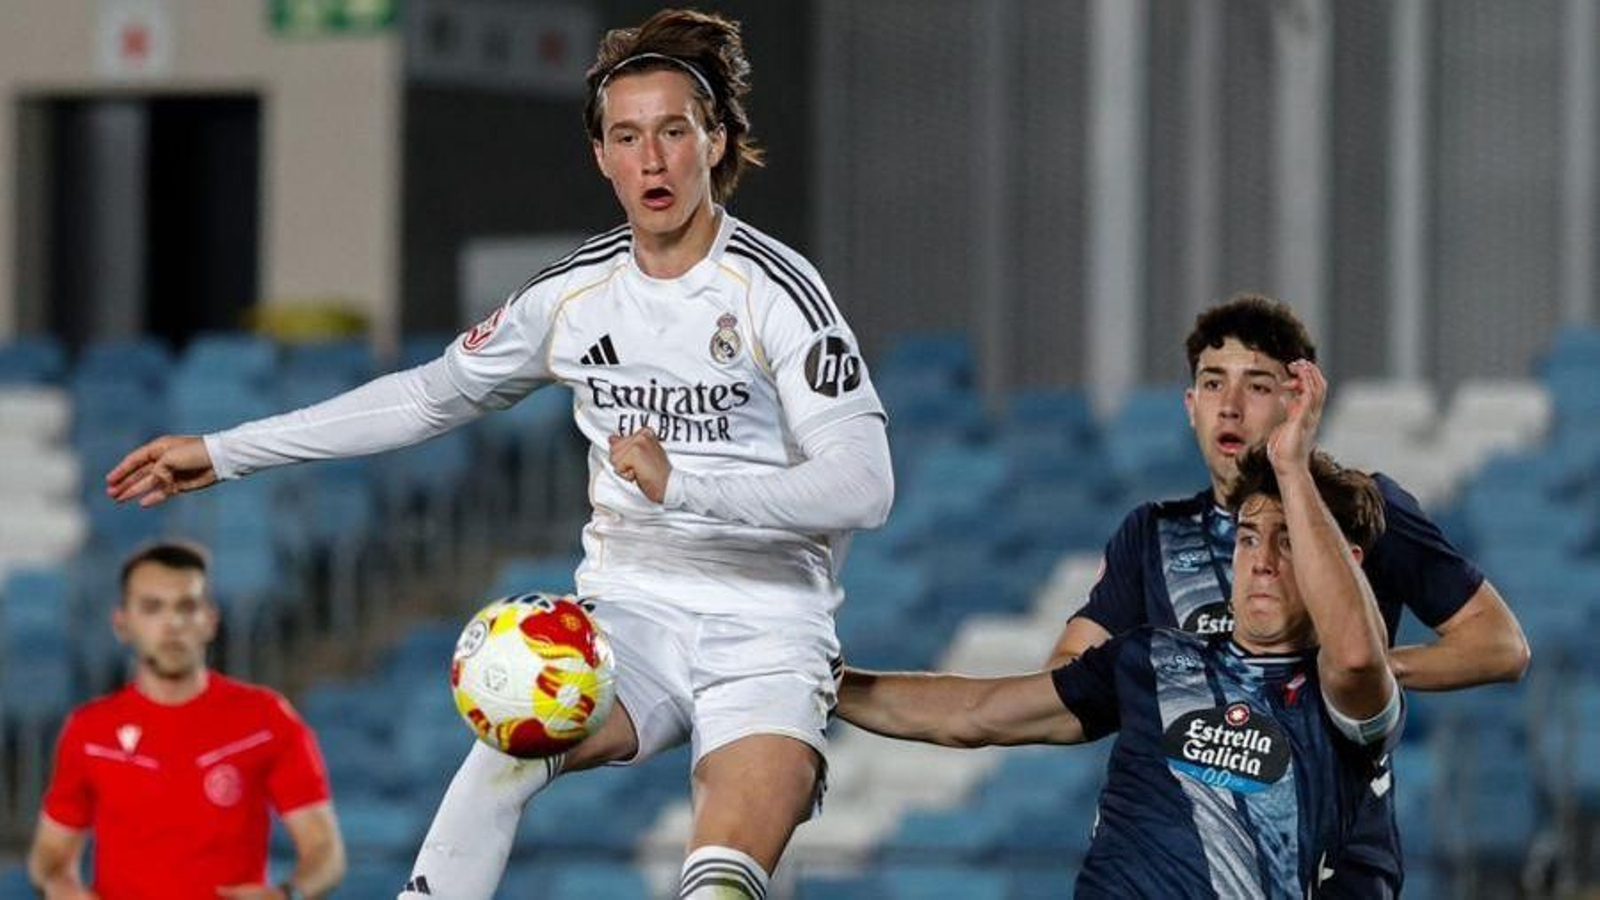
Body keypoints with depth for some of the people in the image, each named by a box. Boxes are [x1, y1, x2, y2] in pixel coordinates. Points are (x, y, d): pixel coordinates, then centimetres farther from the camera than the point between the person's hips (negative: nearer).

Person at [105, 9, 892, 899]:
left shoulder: (774, 291, -9)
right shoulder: (576, 291, 6)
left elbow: (862, 486, -18)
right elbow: (428, 395, 21)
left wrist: (680, 483, -31)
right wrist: (224, 452, 23)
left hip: (767, 633, -3)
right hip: (629, 615, 3)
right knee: (517, 737, -31)